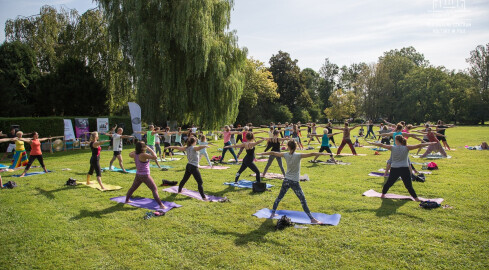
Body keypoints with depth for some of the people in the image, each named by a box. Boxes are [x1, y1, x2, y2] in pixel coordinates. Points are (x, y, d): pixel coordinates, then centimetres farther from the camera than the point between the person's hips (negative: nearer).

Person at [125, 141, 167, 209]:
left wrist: (137, 150, 15)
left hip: (138, 175, 7)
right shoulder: (143, 155, -23)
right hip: (145, 176, -7)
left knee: (133, 188, 28)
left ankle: (127, 200, 46)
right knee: (155, 189, -4)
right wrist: (150, 149, -19)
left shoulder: (135, 154, -1)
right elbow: (155, 157, -29)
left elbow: (130, 154, 24)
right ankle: (161, 205, -8)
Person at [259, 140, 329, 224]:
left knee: (279, 197, 20)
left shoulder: (285, 155, -2)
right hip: (294, 182, -4)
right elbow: (311, 154, -24)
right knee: (303, 201, -1)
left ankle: (273, 213, 31)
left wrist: (262, 153, 21)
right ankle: (312, 219, 1)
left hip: (286, 180, 4)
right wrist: (322, 153, -24)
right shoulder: (298, 156, -14)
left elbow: (273, 153, 8)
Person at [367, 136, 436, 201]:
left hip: (394, 169, 1)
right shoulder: (406, 148, -2)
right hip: (404, 169, -1)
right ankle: (415, 197, 5)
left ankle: (383, 194, 26)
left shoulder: (392, 148, -1)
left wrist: (371, 143, 14)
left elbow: (381, 145, 5)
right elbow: (418, 146, -4)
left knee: (389, 182, 16)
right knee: (408, 185, 4)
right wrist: (430, 143, 3)